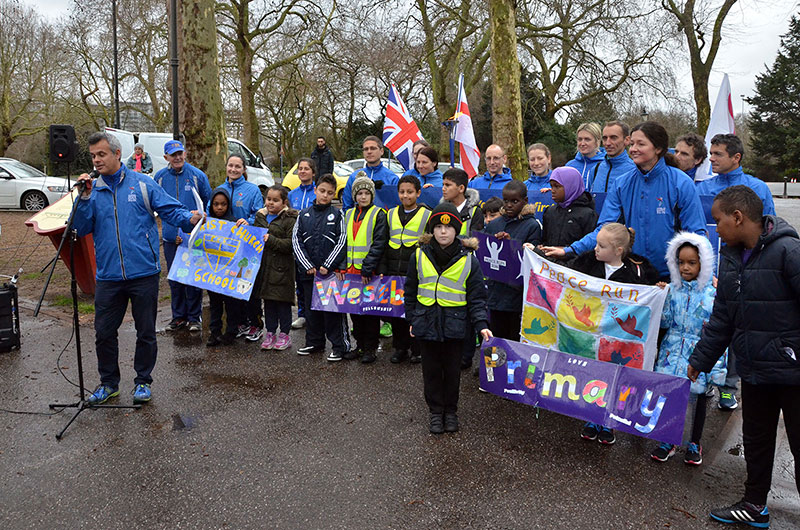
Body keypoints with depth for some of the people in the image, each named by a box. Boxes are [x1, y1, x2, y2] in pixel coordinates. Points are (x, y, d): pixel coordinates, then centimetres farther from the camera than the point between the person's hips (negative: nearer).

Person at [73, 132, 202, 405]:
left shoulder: (142, 183, 1)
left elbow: (171, 210, -3)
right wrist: (85, 198, -9)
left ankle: (143, 381, 25)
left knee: (146, 332, 8)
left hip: (144, 273, -3)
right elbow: (80, 230, 2)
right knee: (104, 332, 9)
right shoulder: (92, 190, 8)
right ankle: (108, 382, 28)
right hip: (108, 276, 3)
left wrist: (189, 218, -23)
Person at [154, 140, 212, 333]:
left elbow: (208, 203, 6)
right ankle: (178, 316, 21)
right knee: (174, 278, 9)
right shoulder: (160, 177, 4)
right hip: (170, 235, 3)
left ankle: (194, 317, 11)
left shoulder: (197, 175, -2)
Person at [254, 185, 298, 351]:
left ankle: (284, 334, 13)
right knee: (268, 301, 12)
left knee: (283, 302, 2)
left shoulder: (289, 219, -7)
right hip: (263, 264, 6)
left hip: (282, 267, -6)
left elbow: (291, 243, -15)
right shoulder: (260, 216, 13)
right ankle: (270, 333, 21)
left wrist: (271, 240, -22)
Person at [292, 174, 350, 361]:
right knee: (311, 307, 12)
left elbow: (342, 242, -5)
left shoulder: (338, 214, 2)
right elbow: (296, 241, 5)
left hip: (331, 271, -4)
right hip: (308, 271, 4)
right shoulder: (304, 215, 9)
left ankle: (340, 346, 5)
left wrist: (327, 266, -12)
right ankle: (314, 343, 25)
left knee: (333, 308, -3)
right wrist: (307, 266, -5)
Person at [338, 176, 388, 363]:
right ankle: (360, 345, 22)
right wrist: (342, 266, 2)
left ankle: (370, 349, 11)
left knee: (370, 311, 1)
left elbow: (378, 244, -10)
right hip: (351, 270, 5)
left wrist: (367, 268, -16)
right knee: (354, 310, 10)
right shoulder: (349, 214, 14)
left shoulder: (379, 215, -3)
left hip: (369, 272, -5)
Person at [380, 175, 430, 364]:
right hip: (393, 274, 4)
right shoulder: (391, 215, 12)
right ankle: (400, 348, 22)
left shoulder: (427, 215, 0)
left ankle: (417, 350, 16)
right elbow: (383, 244, 14)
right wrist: (382, 270, 7)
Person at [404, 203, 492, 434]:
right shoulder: (419, 256, 0)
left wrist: (481, 324, -12)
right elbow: (410, 291, 10)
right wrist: (412, 319, 10)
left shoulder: (468, 260, -4)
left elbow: (477, 297, -2)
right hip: (426, 322, 1)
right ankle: (436, 411, 27)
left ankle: (450, 411, 29)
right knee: (431, 369, 10)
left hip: (455, 324, -1)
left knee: (452, 369, 11)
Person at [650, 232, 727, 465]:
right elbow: (665, 322, 2)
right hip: (673, 352, 3)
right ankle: (668, 441, 21)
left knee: (698, 395, 9)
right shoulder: (673, 289, 3)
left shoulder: (712, 292, -7)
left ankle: (694, 444, 28)